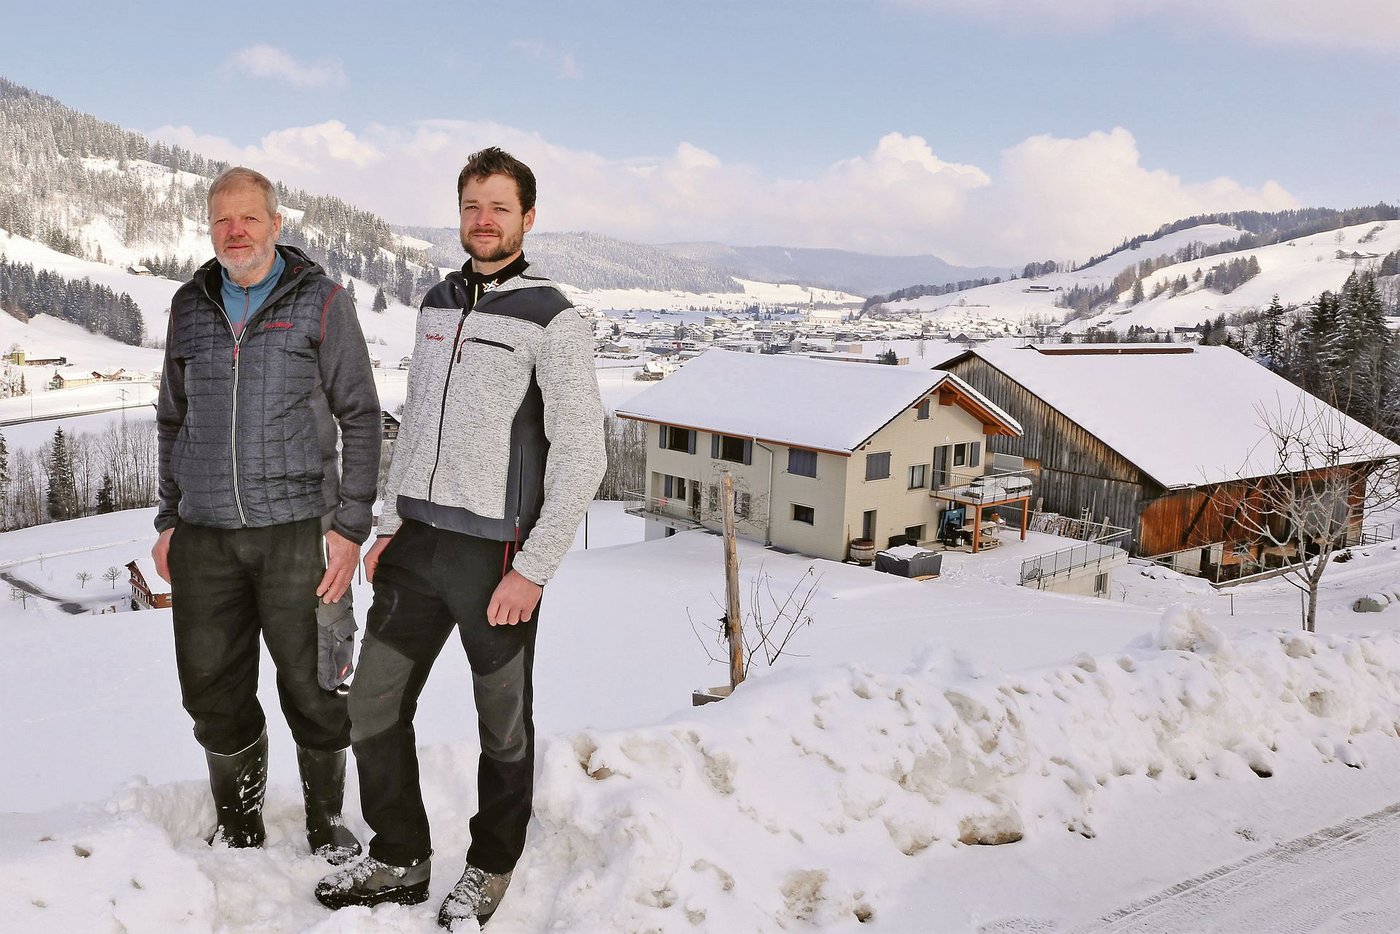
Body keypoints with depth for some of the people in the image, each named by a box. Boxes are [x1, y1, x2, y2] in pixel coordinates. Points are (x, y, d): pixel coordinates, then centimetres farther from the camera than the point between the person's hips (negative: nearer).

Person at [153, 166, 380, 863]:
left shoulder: (321, 302, -1)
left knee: (312, 689, 3)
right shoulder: (190, 306, 12)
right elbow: (172, 421, 20)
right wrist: (168, 520, 14)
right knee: (212, 690, 9)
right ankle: (238, 826, 29)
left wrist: (350, 526, -9)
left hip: (298, 529, -4)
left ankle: (326, 822, 23)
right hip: (204, 534, 4)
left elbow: (360, 419, -2)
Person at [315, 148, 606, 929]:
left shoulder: (554, 320, -10)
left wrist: (534, 570, -16)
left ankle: (492, 867, 31)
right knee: (373, 706, 10)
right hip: (418, 543, 6)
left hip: (496, 557, -6)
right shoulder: (438, 302, 12)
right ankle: (401, 861, 28)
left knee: (504, 724, 10)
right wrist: (391, 526, 14)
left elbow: (582, 455, -13)